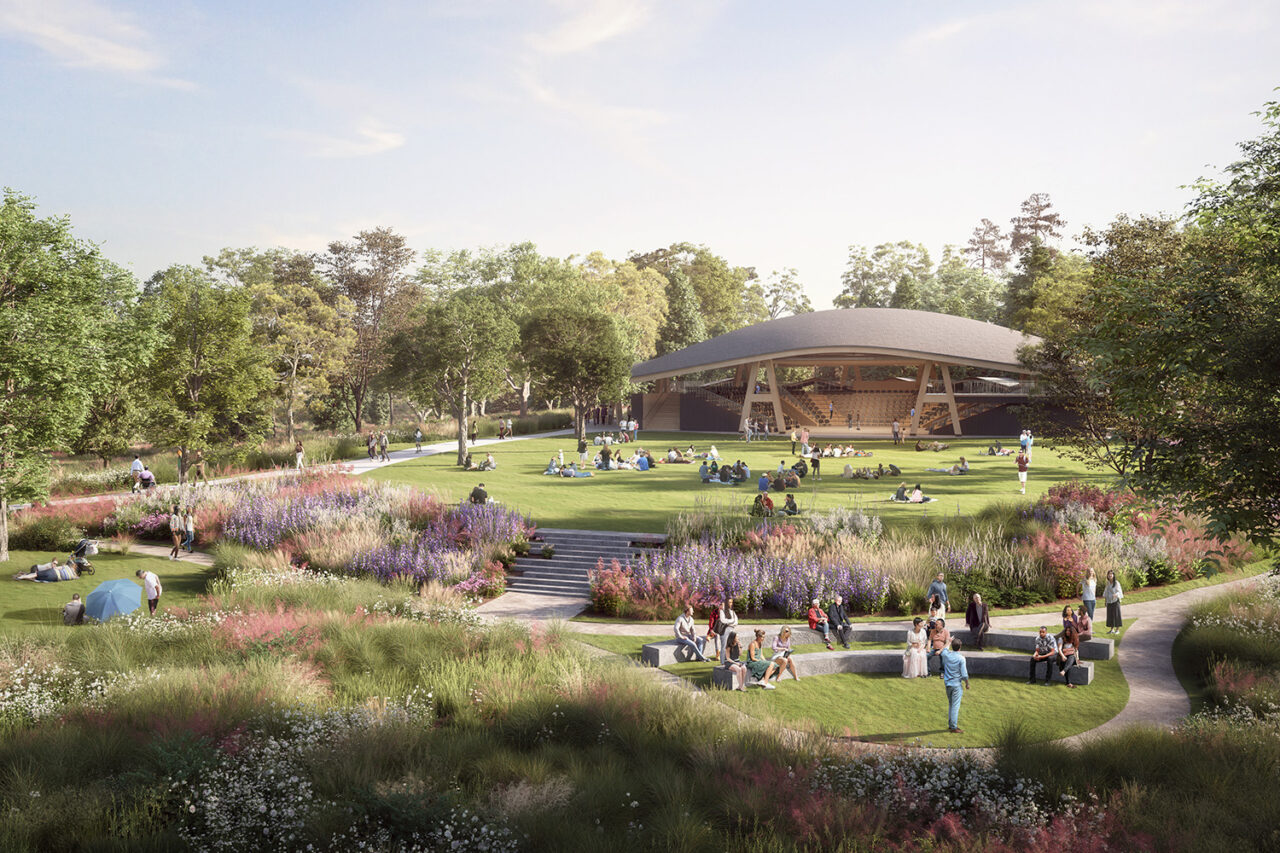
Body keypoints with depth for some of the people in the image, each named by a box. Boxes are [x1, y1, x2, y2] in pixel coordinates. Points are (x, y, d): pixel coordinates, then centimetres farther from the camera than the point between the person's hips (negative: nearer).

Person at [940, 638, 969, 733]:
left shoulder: (946, 654, -2)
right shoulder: (961, 658, -15)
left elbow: (944, 650, 25)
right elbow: (964, 674, -13)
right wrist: (967, 683, 3)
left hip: (947, 683, 5)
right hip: (957, 684, -5)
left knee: (950, 705, 17)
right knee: (955, 706, -2)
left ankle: (950, 725, 22)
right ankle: (953, 727, -1)